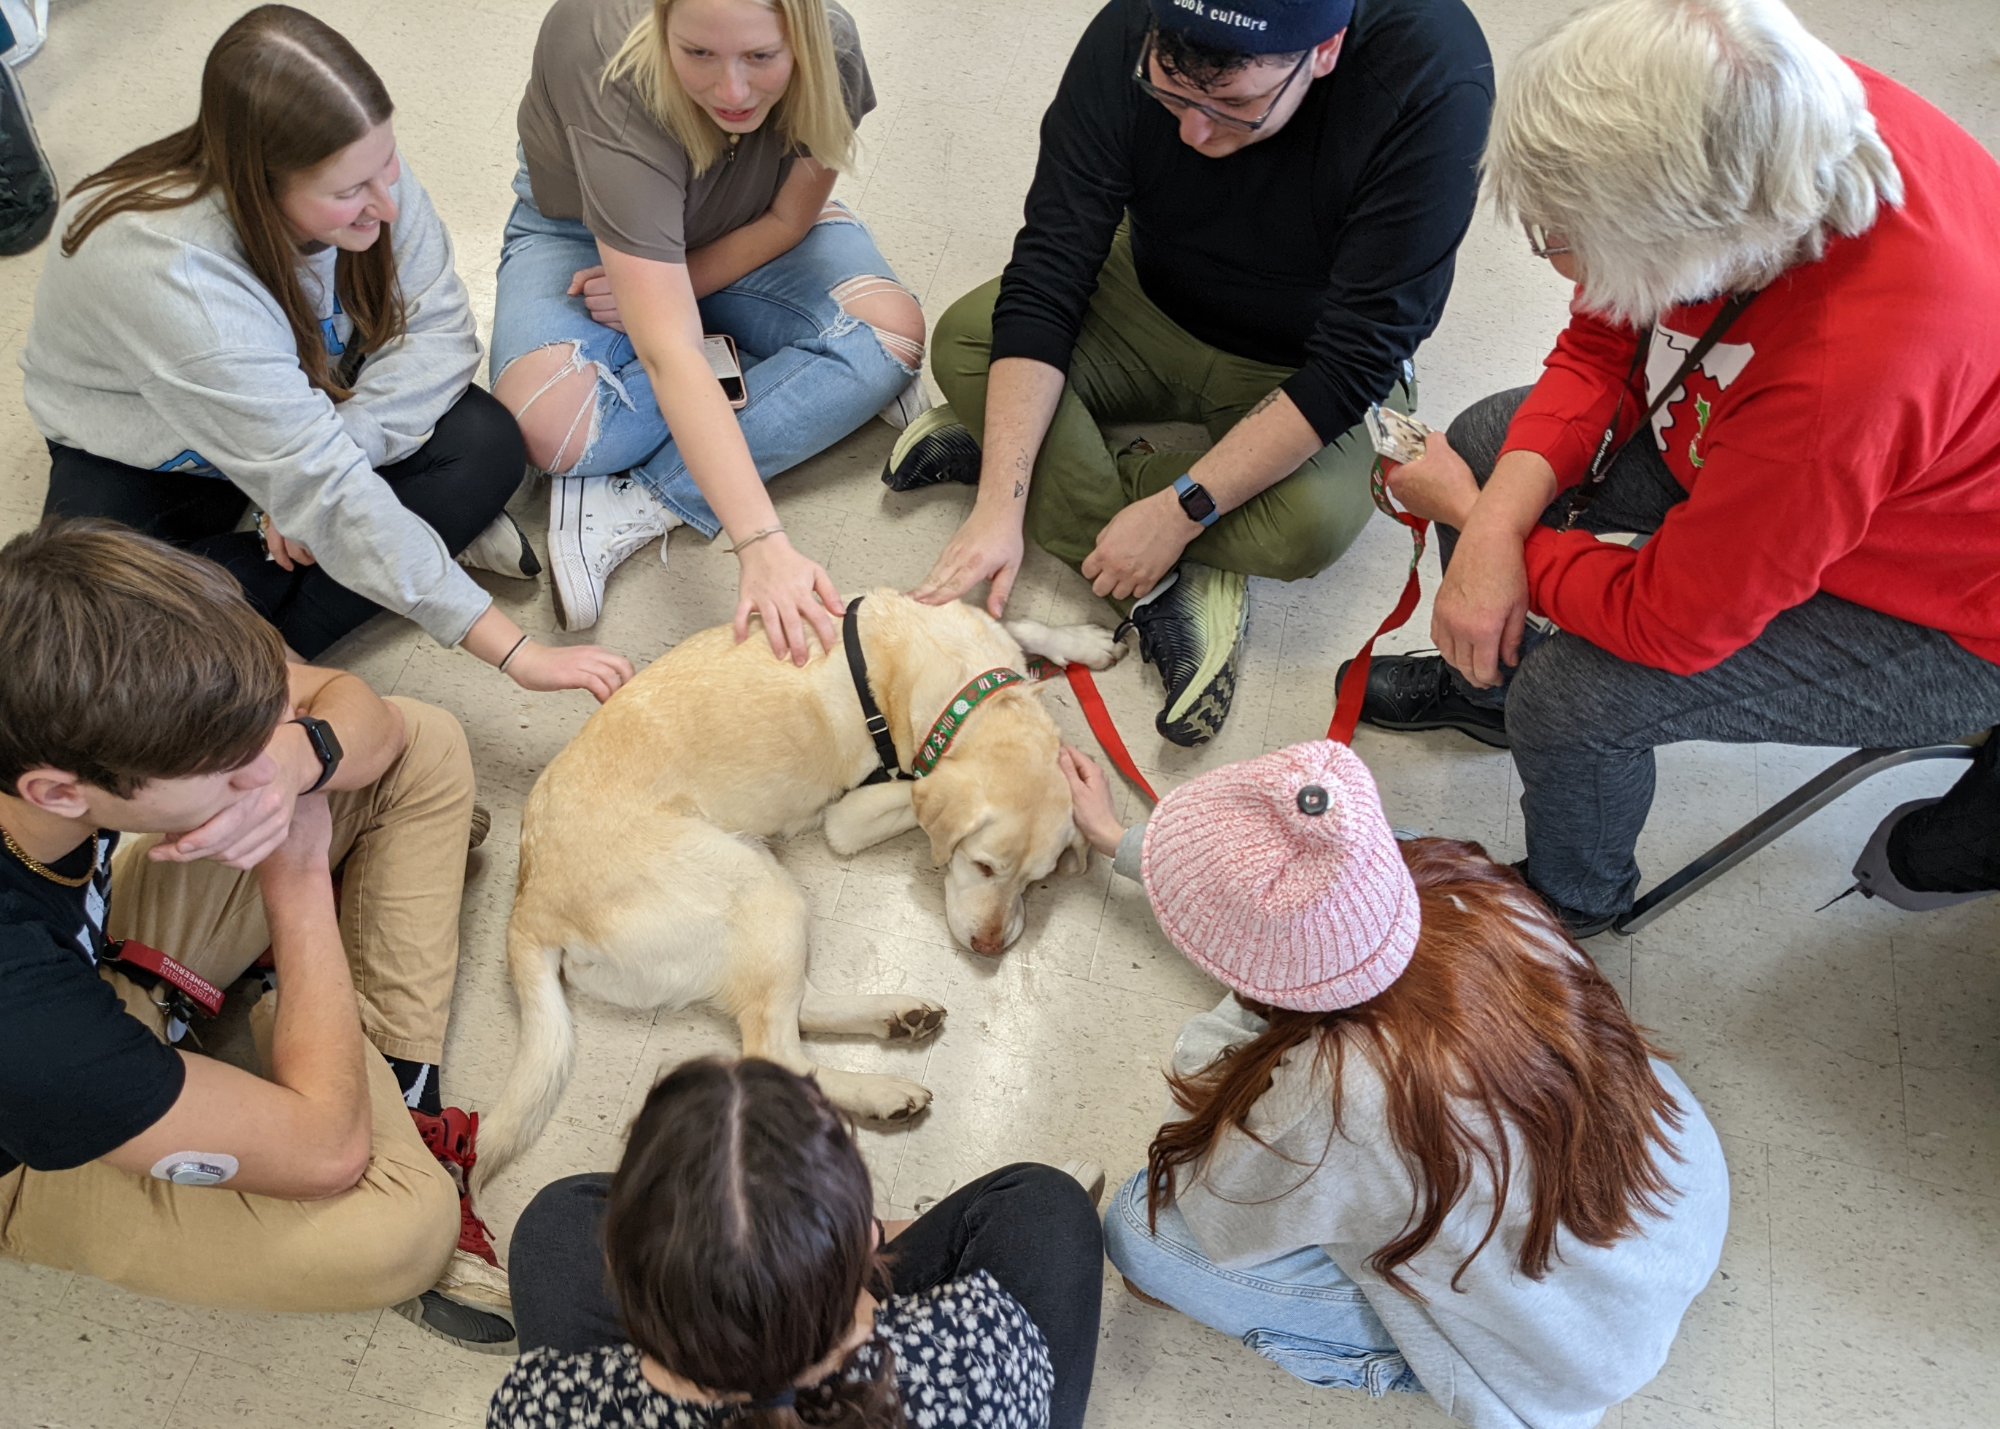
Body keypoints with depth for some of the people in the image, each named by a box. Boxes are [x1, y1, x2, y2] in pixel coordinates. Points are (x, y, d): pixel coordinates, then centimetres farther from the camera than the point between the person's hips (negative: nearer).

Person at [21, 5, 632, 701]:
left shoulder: (366, 171, -25)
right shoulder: (171, 276, -39)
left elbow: (439, 328, -18)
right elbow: (321, 489, -41)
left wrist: (320, 469, -34)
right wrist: (517, 653, -44)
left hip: (315, 404, 4)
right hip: (142, 454, -4)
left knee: (487, 444, -22)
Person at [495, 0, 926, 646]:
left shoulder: (831, 52, -27)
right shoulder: (616, 79, -39)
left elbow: (788, 220, -10)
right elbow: (669, 353, -46)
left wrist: (666, 293, -26)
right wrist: (763, 546, -54)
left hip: (747, 235, 4)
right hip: (581, 231, -3)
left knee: (894, 332, -26)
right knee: (554, 428, -34)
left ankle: (636, 505, -26)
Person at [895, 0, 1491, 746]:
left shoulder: (1433, 83, -33)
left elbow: (1358, 359, -31)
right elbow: (1047, 273, -23)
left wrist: (1178, 511, -33)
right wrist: (1000, 502, -31)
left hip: (1308, 368, -2)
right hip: (1152, 308, 3)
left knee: (1310, 522, -33)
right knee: (964, 340, -20)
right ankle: (1170, 595, -20)